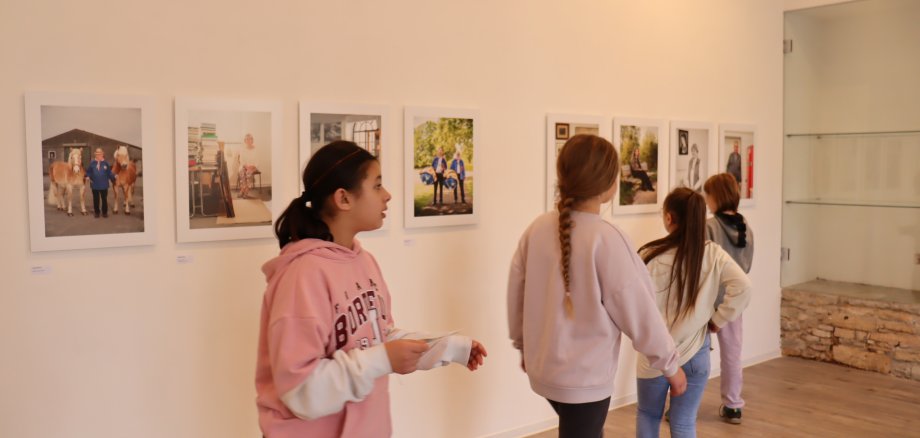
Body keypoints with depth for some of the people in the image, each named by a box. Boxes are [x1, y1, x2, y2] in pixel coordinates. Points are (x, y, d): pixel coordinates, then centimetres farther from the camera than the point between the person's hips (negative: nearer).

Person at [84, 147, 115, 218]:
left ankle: (105, 212, 18)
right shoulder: (92, 163, -3)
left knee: (104, 199, 7)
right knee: (96, 199, 11)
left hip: (104, 185, -1)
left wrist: (113, 179, -17)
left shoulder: (106, 163, -5)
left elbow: (109, 173, -3)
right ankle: (96, 212, 23)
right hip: (95, 185, 1)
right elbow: (88, 171, 1)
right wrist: (87, 176, -18)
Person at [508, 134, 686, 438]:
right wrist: (670, 364, 0)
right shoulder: (605, 238, -21)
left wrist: (523, 344, 20)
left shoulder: (539, 227, -5)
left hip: (543, 368, 6)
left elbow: (516, 291, 4)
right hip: (584, 378, -6)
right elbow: (637, 310, -15)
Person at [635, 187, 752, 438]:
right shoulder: (713, 254, -6)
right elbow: (743, 288, -13)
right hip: (695, 353, 2)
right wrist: (718, 321, -3)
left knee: (648, 415, 20)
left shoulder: (651, 256, -15)